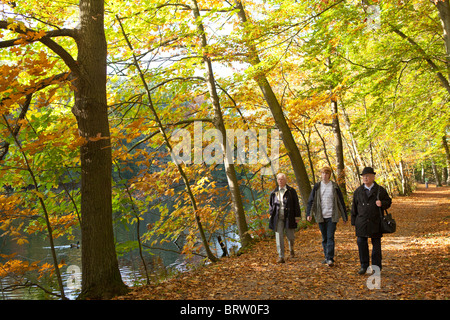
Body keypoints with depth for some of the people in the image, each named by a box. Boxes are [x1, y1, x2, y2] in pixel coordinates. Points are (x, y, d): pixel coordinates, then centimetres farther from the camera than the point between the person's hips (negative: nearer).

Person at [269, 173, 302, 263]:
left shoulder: (291, 191, 2)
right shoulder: (274, 192, 9)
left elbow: (296, 204, 2)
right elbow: (271, 204, 17)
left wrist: (297, 216, -2)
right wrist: (271, 215, 7)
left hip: (288, 217, -1)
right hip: (278, 217, 1)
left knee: (290, 236, 5)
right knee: (279, 237, -4)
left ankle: (291, 249, 38)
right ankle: (281, 257, 0)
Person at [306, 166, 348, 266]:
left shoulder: (335, 186, 0)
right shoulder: (317, 187, 5)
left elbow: (341, 202, 4)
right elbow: (311, 201, 0)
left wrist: (344, 217, 3)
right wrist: (309, 213, -13)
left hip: (332, 216, -3)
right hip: (321, 216, 3)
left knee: (330, 237, -9)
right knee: (324, 238, 10)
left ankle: (330, 259, -9)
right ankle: (326, 257, 21)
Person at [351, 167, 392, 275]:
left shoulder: (380, 190, 3)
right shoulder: (358, 191, 8)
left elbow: (388, 201, 7)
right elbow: (354, 207, 10)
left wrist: (382, 203, -16)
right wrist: (354, 223, 7)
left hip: (375, 222, -1)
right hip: (362, 222, 1)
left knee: (376, 244, 4)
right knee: (361, 242, -4)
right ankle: (364, 266, 9)